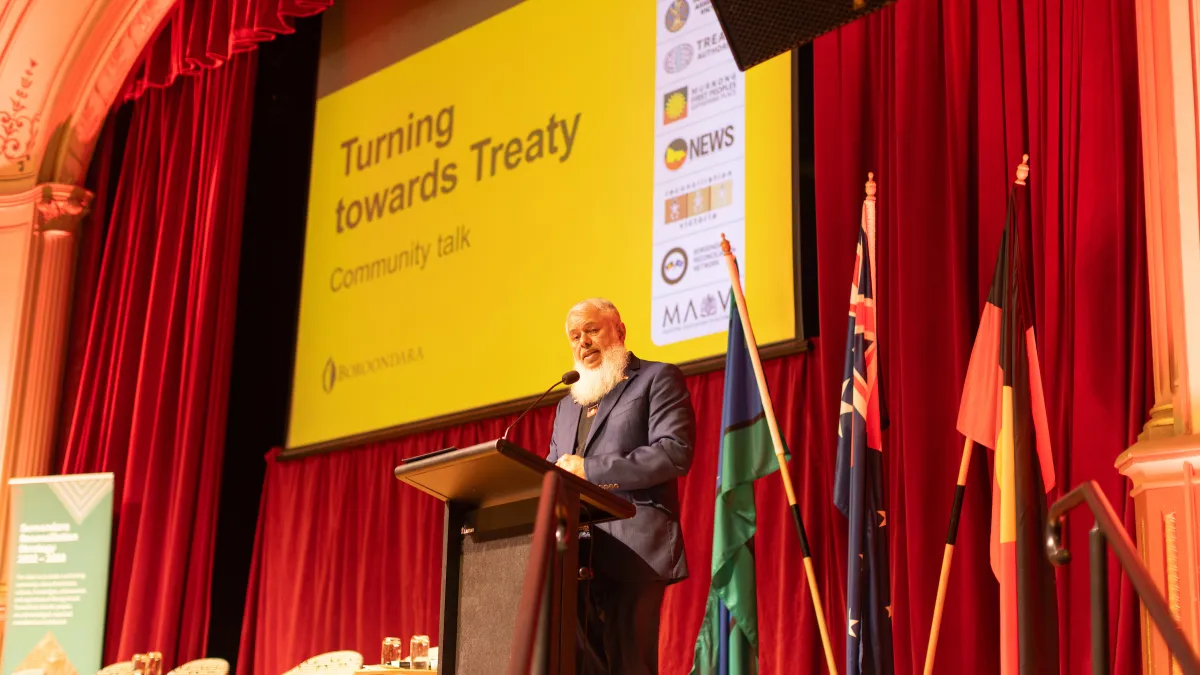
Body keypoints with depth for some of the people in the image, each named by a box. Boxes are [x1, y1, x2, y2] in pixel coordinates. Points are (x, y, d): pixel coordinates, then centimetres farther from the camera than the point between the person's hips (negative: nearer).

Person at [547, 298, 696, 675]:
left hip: (633, 550, -6)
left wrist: (589, 469, -12)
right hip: (577, 556, 7)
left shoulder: (658, 379, 4)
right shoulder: (568, 405, 26)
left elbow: (676, 452, -10)